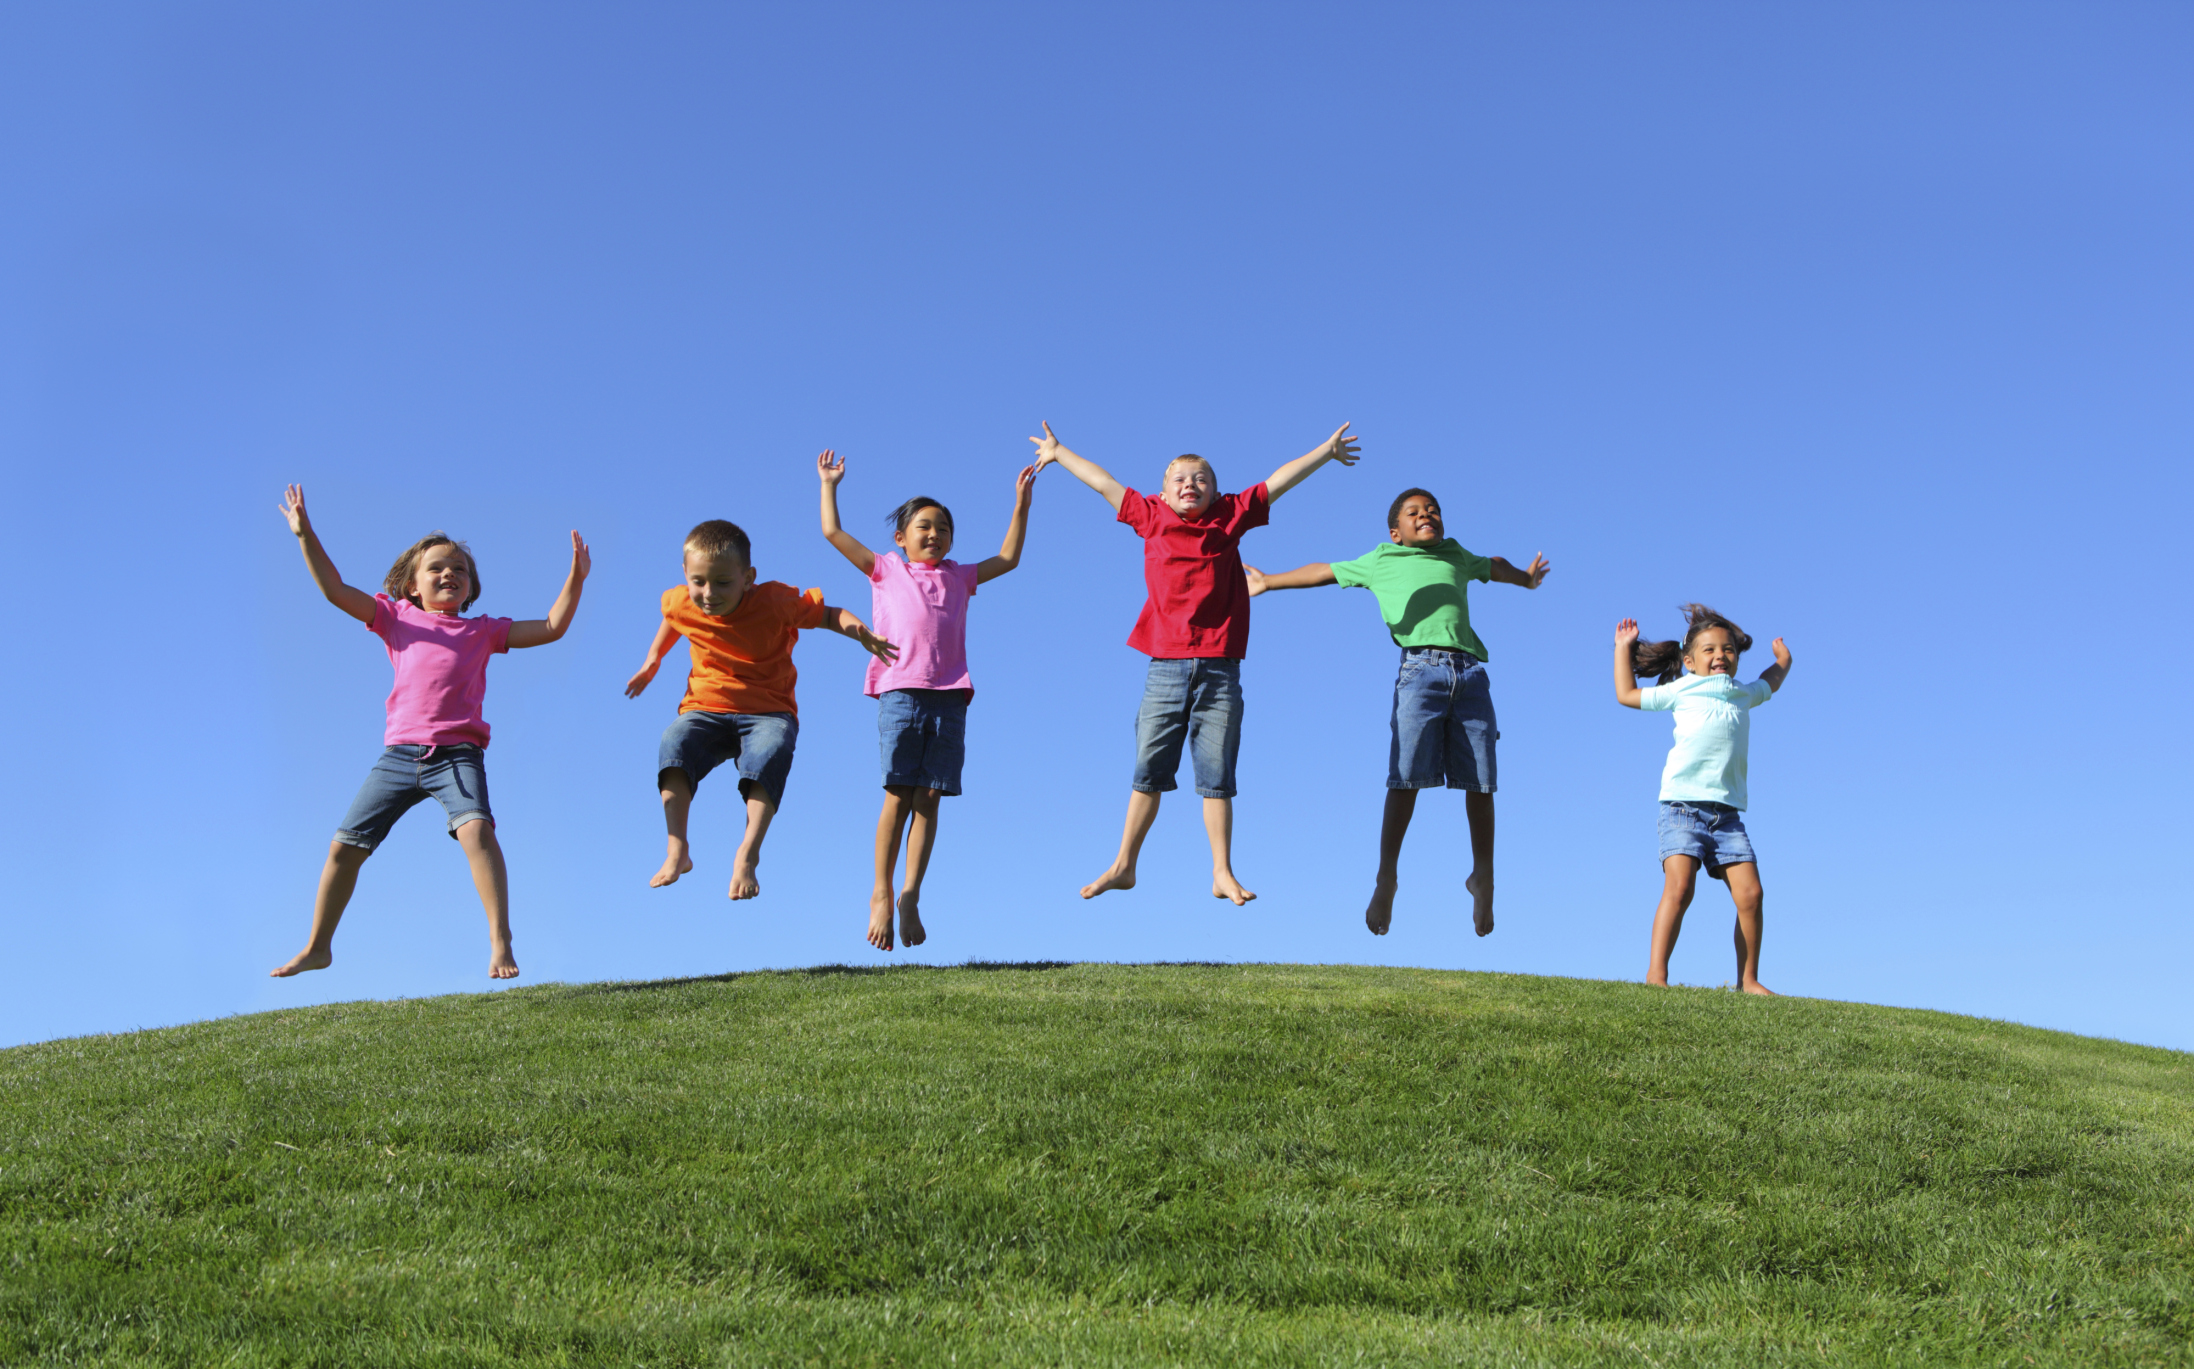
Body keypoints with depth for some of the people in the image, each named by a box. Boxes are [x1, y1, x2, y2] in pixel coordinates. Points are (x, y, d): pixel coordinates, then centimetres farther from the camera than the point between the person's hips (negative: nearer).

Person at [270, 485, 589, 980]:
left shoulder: (483, 631, 12)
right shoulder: (397, 619, 13)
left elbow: (552, 627, 8)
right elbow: (335, 590, 5)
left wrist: (576, 578, -3)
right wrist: (306, 535, -4)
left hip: (457, 753, -2)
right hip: (399, 753, 2)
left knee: (475, 828, -28)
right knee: (345, 845, 7)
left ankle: (500, 944, -27)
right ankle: (317, 948, 25)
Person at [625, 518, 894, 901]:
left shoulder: (774, 602, -12)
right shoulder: (682, 604, -1)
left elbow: (828, 614, -5)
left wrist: (861, 632, -23)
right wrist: (653, 659, 23)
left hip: (768, 711, -2)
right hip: (706, 710, 3)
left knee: (770, 755, -37)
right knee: (674, 744, -31)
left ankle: (746, 857, -32)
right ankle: (677, 851, -27)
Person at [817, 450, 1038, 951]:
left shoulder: (959, 576, 24)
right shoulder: (885, 570, 17)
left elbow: (1008, 557, 27)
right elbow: (833, 532, 16)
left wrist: (1021, 503, 25)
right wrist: (829, 484, 21)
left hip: (949, 697, 2)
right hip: (900, 690, -2)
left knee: (929, 798, -3)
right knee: (898, 796, -6)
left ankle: (910, 897, -4)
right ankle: (881, 895, -1)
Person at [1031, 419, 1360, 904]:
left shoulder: (1231, 515, 10)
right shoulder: (1152, 517, 11)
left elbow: (1278, 481, 14)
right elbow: (1104, 483, 21)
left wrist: (1324, 451, 12)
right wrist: (1059, 453, 31)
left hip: (1219, 668, 0)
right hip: (1165, 665, 0)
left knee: (1217, 776, 2)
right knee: (1148, 771, 3)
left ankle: (1223, 873, 5)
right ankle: (1123, 866, 10)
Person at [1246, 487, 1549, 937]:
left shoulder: (1457, 556, 27)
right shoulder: (1380, 561, 20)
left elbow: (1491, 565, 48)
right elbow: (1326, 572, 28)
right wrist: (1268, 582, 33)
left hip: (1470, 671, 3)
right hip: (1420, 667, -3)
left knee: (1480, 781, 0)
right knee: (1406, 777, -12)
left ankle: (1483, 877, 13)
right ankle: (1386, 877, -7)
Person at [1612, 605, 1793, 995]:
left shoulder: (1743, 694, 25)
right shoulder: (1681, 691, 14)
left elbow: (1768, 685, 50)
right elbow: (1627, 694, 23)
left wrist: (1782, 663, 44)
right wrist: (1623, 647, 28)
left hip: (1727, 810, 4)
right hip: (1682, 802, -4)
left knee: (1750, 893, -7)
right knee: (1679, 886, -21)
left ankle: (1748, 980, 2)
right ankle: (1656, 974, -22)